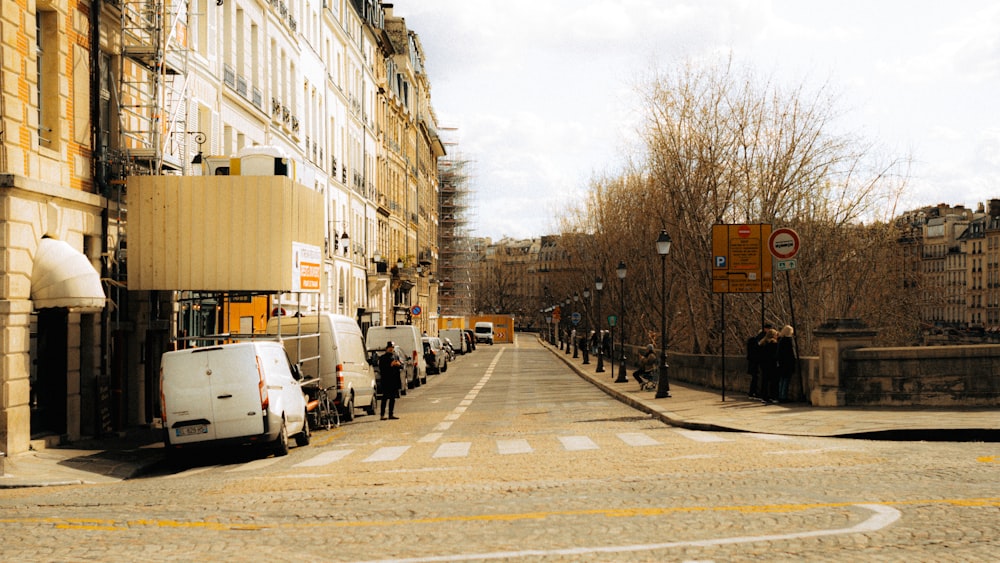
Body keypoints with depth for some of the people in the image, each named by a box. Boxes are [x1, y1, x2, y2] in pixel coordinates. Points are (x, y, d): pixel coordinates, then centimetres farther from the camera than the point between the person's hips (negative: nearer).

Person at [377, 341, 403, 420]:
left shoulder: (395, 357, 17)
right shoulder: (382, 358, -1)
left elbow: (402, 367, 16)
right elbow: (381, 368, -12)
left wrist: (399, 365, -6)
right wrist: (390, 365, -20)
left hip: (394, 381, 6)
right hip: (386, 381, -6)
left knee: (393, 398, 8)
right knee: (385, 398, -7)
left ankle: (391, 414, 14)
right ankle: (382, 415, -7)